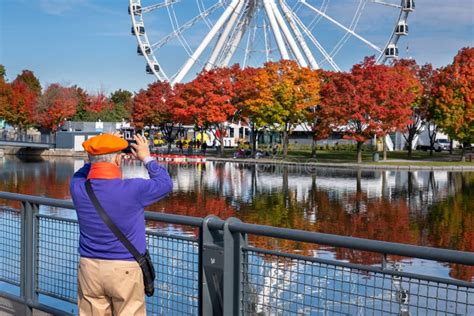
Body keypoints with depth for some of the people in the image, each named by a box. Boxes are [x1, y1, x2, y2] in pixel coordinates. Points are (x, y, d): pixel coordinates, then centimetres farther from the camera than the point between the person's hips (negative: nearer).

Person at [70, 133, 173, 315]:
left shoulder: (78, 189, -7)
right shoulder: (132, 189, -18)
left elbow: (80, 176, 20)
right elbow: (165, 184, 1)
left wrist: (98, 158, 15)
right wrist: (147, 159, 11)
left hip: (90, 268, 4)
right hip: (125, 270, -4)